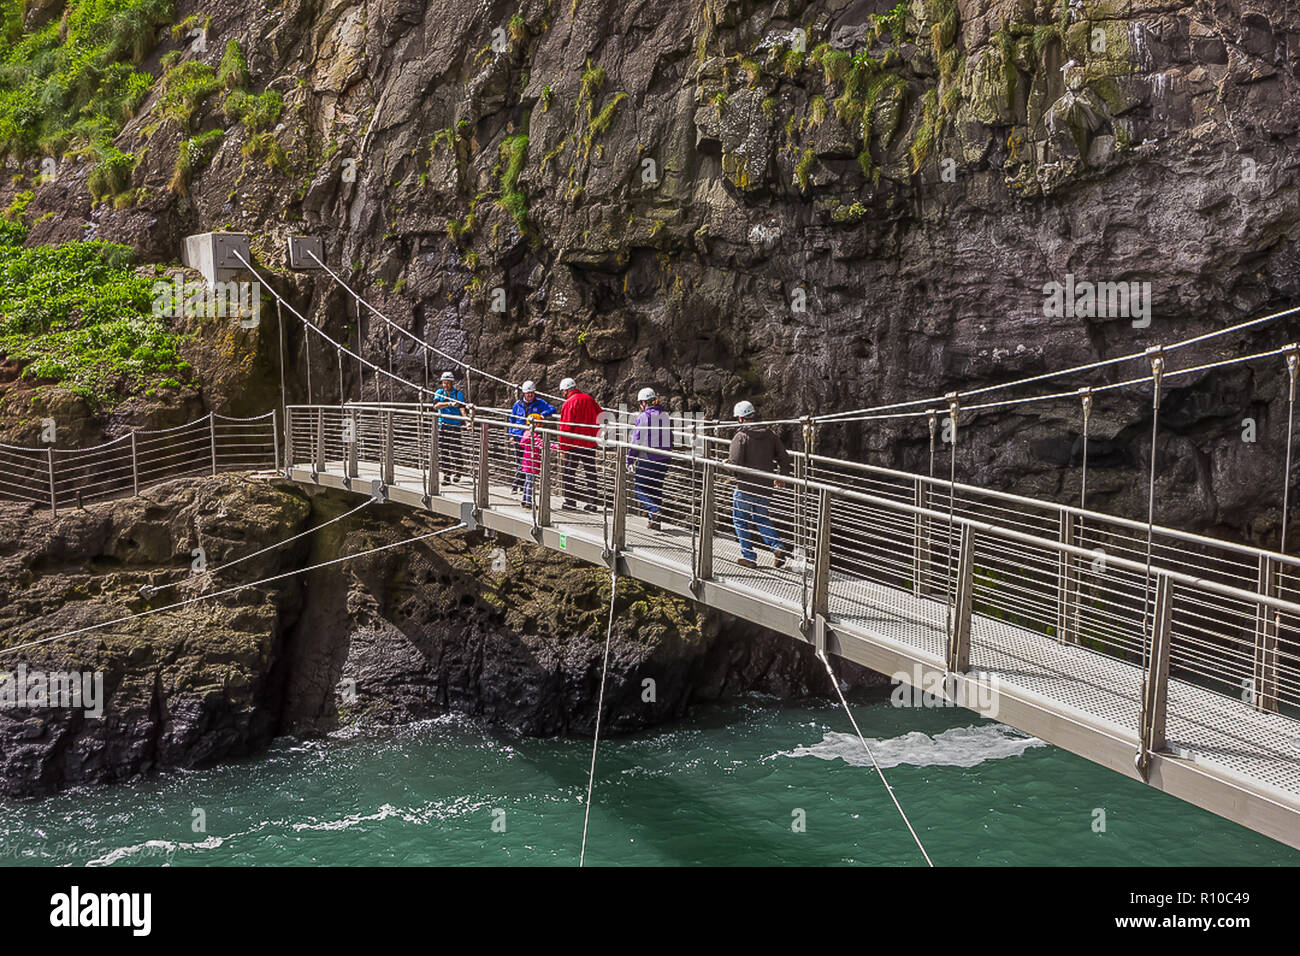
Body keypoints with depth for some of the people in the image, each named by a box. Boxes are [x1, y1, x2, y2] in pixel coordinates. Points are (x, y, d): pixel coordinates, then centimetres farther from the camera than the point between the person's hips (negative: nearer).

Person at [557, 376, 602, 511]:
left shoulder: (568, 404, -12)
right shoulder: (589, 399, 6)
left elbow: (565, 428, -13)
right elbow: (600, 418, 13)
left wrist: (563, 449, -9)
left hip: (574, 444, -6)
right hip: (591, 443, 6)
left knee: (569, 473, 4)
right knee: (591, 472, 11)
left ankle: (570, 503, 3)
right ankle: (592, 503, 12)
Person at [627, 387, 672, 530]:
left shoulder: (642, 417, -11)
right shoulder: (666, 417, 7)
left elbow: (636, 441, -10)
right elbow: (670, 439, 13)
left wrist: (629, 460, -2)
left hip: (646, 460, -6)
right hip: (663, 460, 6)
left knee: (639, 488, 4)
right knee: (657, 490, 14)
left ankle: (654, 511, -18)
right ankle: (656, 523, 15)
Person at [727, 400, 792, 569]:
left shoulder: (741, 436, -14)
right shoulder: (769, 434, 4)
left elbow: (735, 463, -20)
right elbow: (784, 457, 7)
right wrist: (782, 476, 23)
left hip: (745, 487, -6)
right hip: (766, 488, 6)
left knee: (741, 521, 12)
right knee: (761, 519, 22)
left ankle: (749, 557, 14)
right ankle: (778, 546, 2)